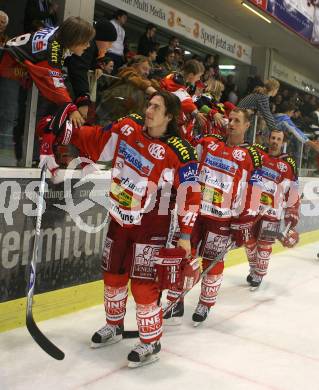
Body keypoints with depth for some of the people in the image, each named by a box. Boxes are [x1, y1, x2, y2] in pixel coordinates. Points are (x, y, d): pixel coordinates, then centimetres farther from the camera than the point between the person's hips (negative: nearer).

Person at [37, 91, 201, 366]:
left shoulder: (179, 151, -17)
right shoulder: (127, 128, -2)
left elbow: (190, 193, -15)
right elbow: (93, 139, 8)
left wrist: (185, 234, -17)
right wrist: (58, 130, 2)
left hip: (151, 223, -6)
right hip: (120, 217, 6)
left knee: (143, 284, -5)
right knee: (113, 274, 17)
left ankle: (151, 342, 16)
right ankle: (114, 327, 40)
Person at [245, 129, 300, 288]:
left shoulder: (289, 164, -3)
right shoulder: (256, 152, 0)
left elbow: (293, 196, -1)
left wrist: (291, 220, -3)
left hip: (272, 211, -2)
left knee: (264, 245, 2)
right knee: (249, 241, 12)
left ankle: (259, 275, 22)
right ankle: (253, 269, 35)